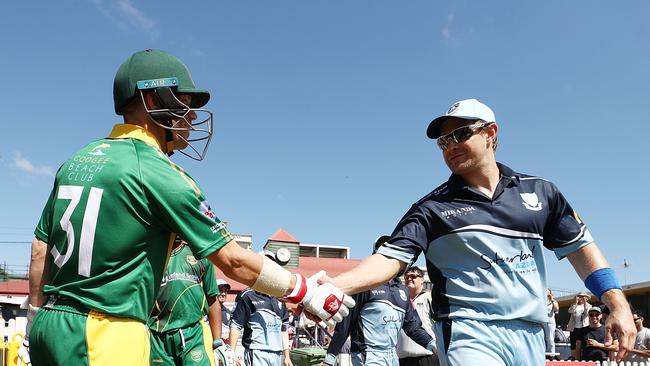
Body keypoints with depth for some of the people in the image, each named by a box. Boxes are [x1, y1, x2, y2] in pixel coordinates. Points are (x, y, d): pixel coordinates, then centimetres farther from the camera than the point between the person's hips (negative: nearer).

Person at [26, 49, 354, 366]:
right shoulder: (156, 172, -14)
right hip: (104, 338, -8)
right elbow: (232, 260, -13)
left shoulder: (77, 161, 9)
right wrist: (306, 292, -3)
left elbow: (41, 249, 14)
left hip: (51, 329, 8)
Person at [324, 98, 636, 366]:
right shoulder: (432, 207, 1)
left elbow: (579, 246, 14)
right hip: (471, 335, -3)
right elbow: (389, 258, -8)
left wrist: (617, 304, 4)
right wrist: (334, 286, -23)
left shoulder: (539, 192, 9)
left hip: (531, 337, 4)